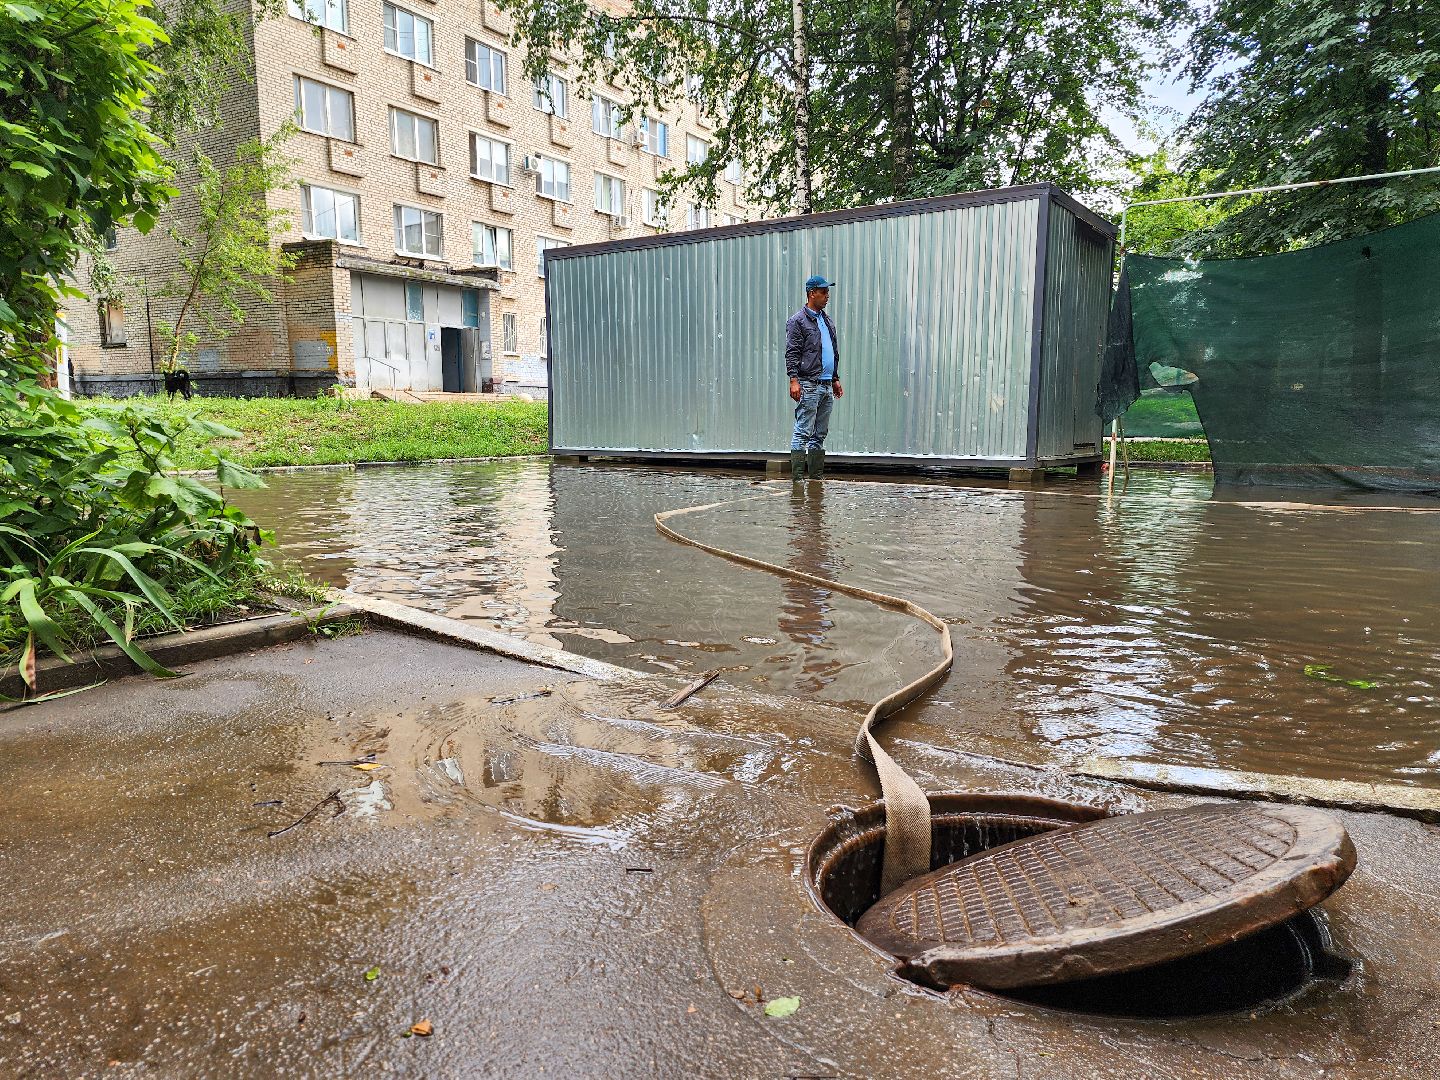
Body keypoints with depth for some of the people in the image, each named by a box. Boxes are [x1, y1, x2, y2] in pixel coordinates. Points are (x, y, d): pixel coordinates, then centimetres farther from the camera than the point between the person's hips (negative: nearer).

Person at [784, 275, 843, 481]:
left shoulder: (827, 321, 20)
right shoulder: (797, 321, -4)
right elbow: (792, 354, -10)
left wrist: (835, 379, 21)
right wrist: (794, 380, -18)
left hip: (827, 386, 8)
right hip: (809, 385, -8)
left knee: (820, 434, 10)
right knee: (803, 433, -8)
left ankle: (817, 476, 14)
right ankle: (797, 477, -6)